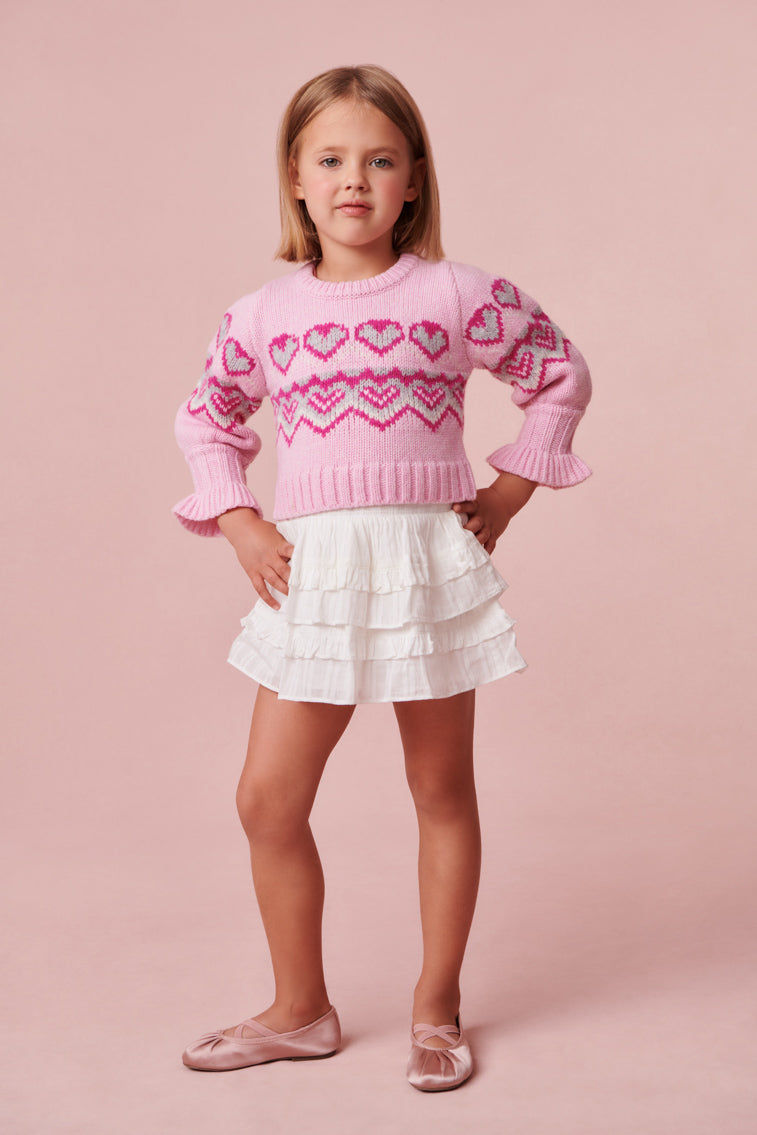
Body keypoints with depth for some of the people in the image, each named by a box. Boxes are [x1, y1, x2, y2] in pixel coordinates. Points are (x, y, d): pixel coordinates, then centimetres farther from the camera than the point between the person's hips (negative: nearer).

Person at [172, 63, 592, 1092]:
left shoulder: (457, 295, -1)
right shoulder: (264, 314, 5)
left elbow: (561, 373, 10)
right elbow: (206, 419, 20)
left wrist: (510, 490, 3)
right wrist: (239, 523, 7)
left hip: (429, 560, -2)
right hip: (310, 571, 2)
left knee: (443, 791, 10)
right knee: (268, 798, 3)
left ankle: (436, 1008, 27)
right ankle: (300, 1010, 23)